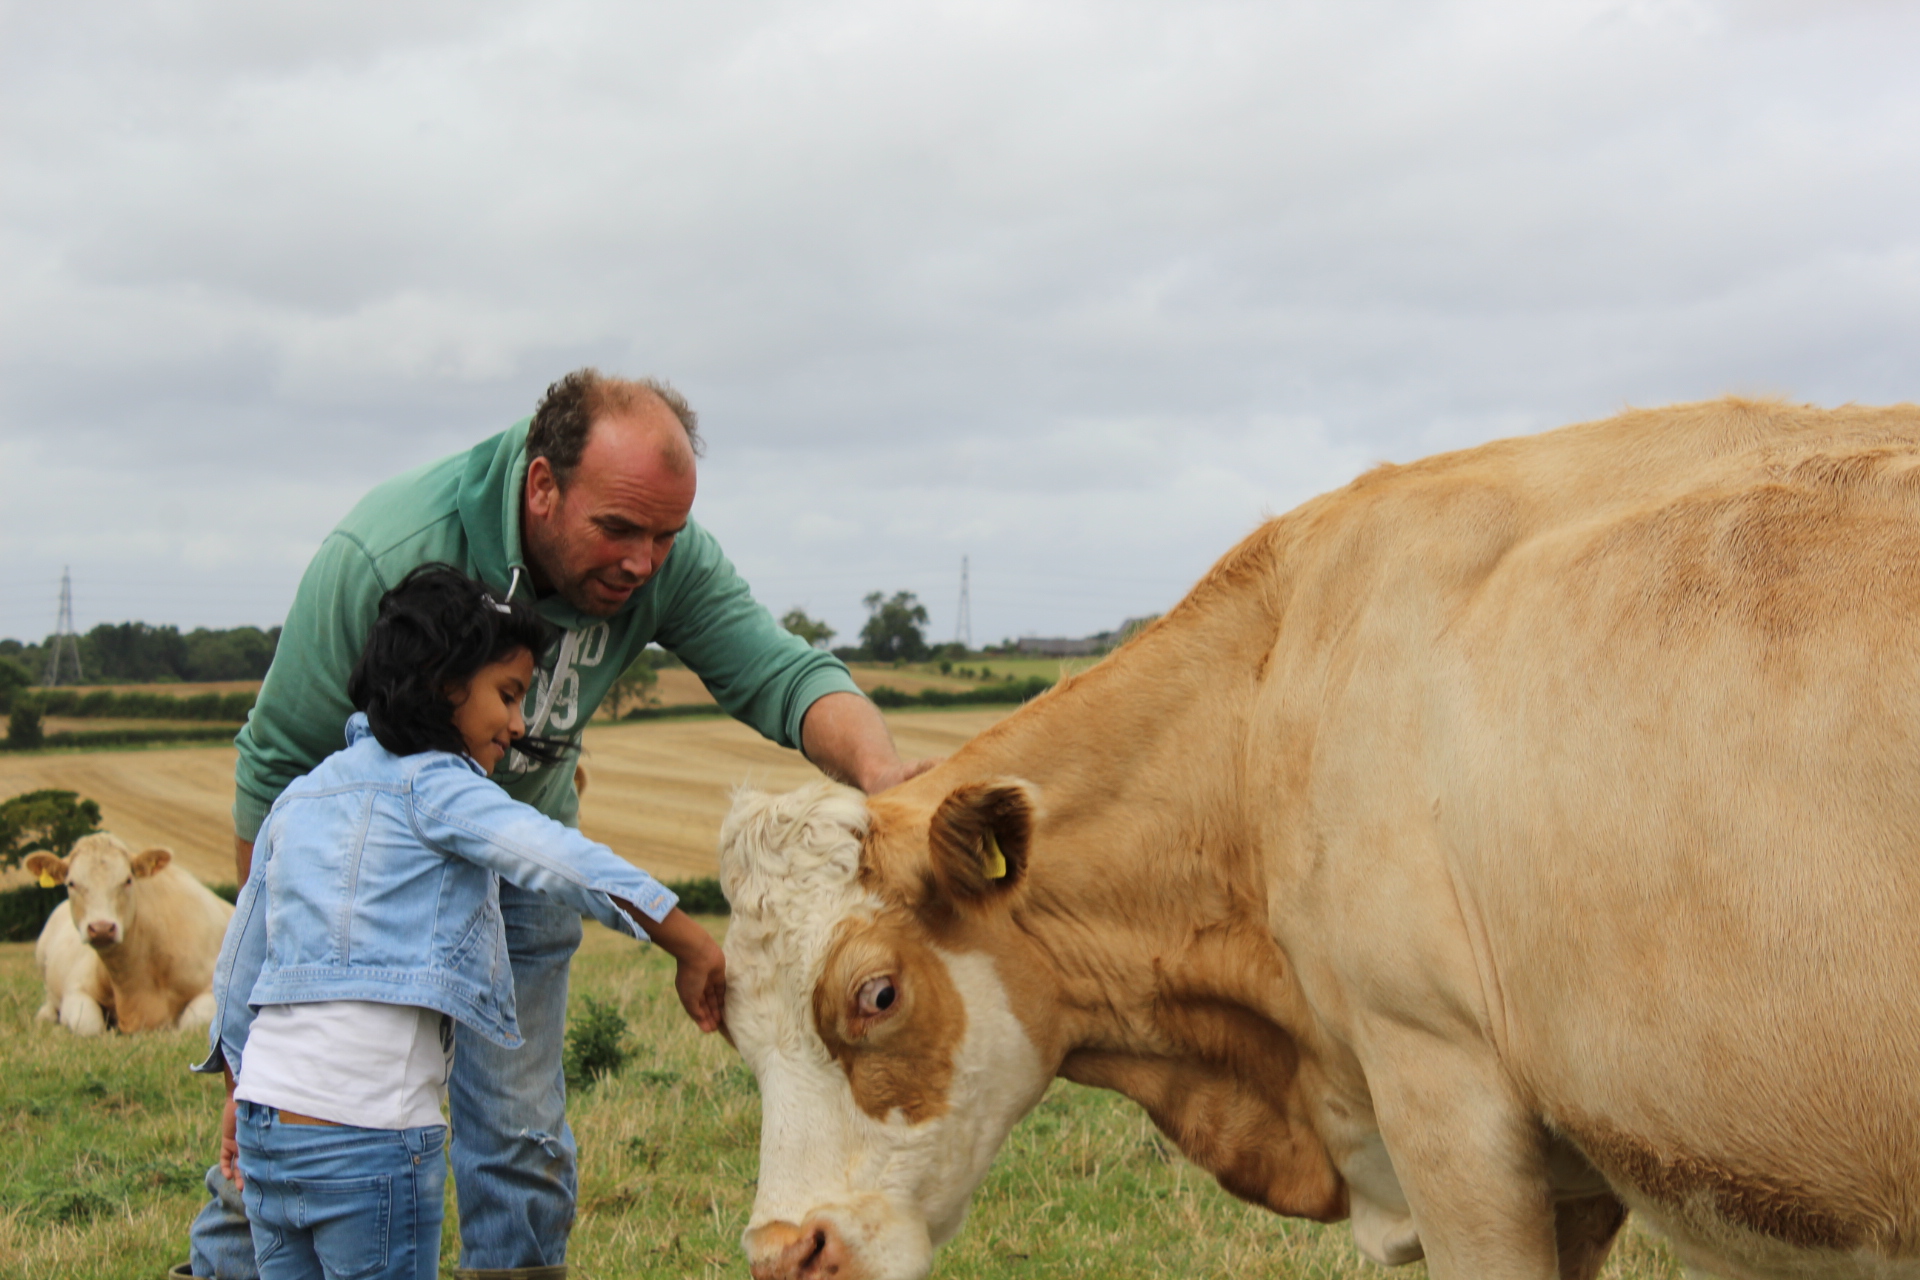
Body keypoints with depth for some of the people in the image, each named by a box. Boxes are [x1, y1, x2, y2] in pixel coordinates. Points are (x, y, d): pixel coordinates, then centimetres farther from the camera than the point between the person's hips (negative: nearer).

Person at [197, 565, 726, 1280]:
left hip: (266, 1119, 7)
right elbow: (556, 861, -23)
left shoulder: (299, 797, 17)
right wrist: (695, 952, -23)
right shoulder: (432, 784, -7)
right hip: (371, 1137, -7)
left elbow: (237, 965, 22)